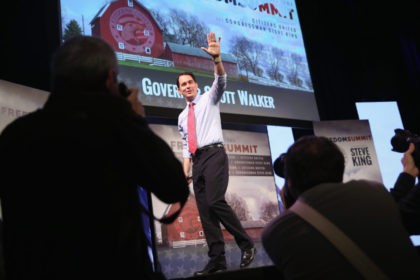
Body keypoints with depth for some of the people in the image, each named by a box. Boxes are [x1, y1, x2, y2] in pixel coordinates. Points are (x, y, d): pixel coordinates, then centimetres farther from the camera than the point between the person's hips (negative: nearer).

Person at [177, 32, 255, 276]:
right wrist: (185, 172, 10)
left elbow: (221, 80, -11)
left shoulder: (209, 99, 9)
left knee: (215, 202, -23)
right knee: (205, 211, 0)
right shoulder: (182, 117, 23)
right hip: (197, 160, 7)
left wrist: (216, 58, -29)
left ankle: (247, 244, -8)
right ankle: (217, 260, 1)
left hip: (214, 154, -6)